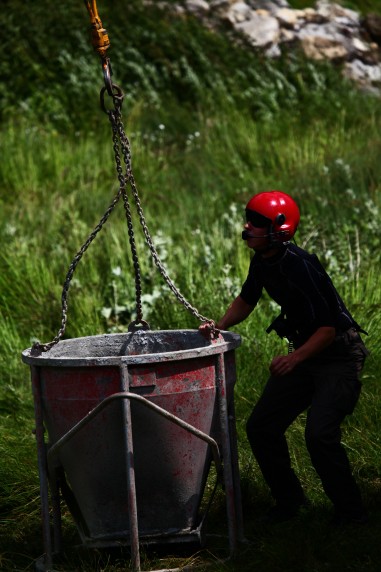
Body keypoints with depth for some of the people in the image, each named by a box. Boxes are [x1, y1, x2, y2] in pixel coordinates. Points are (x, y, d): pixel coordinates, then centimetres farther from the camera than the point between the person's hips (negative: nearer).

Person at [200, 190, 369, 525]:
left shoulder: (300, 266, -28)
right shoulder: (262, 261, -1)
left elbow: (330, 326, -26)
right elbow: (247, 300, 18)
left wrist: (295, 358, -35)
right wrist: (220, 327, 2)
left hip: (339, 355, -9)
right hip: (304, 353, 9)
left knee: (320, 435, -21)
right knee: (261, 427, 6)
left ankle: (351, 512, -3)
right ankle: (289, 500, 23)